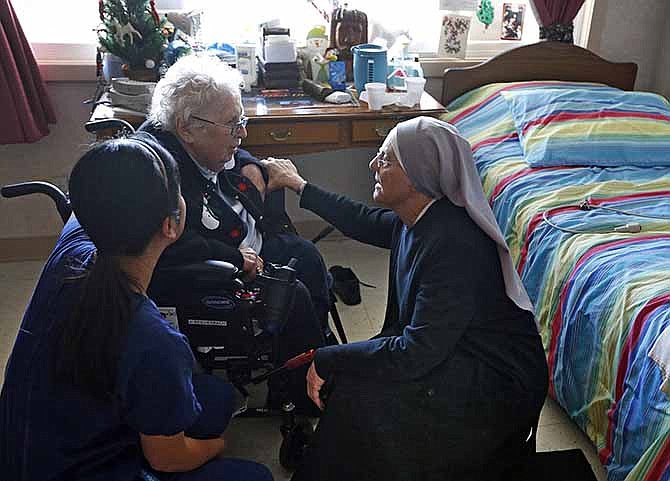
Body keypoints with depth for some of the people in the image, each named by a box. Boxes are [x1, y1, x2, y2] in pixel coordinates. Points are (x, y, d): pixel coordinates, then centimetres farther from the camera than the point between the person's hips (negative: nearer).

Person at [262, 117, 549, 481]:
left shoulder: (454, 245, -32)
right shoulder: (417, 218, -4)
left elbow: (416, 354, -32)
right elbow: (366, 222, 19)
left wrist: (325, 360, -22)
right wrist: (299, 186, 24)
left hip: (500, 388, -9)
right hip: (448, 351, 9)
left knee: (360, 392, -21)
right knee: (349, 372, -3)